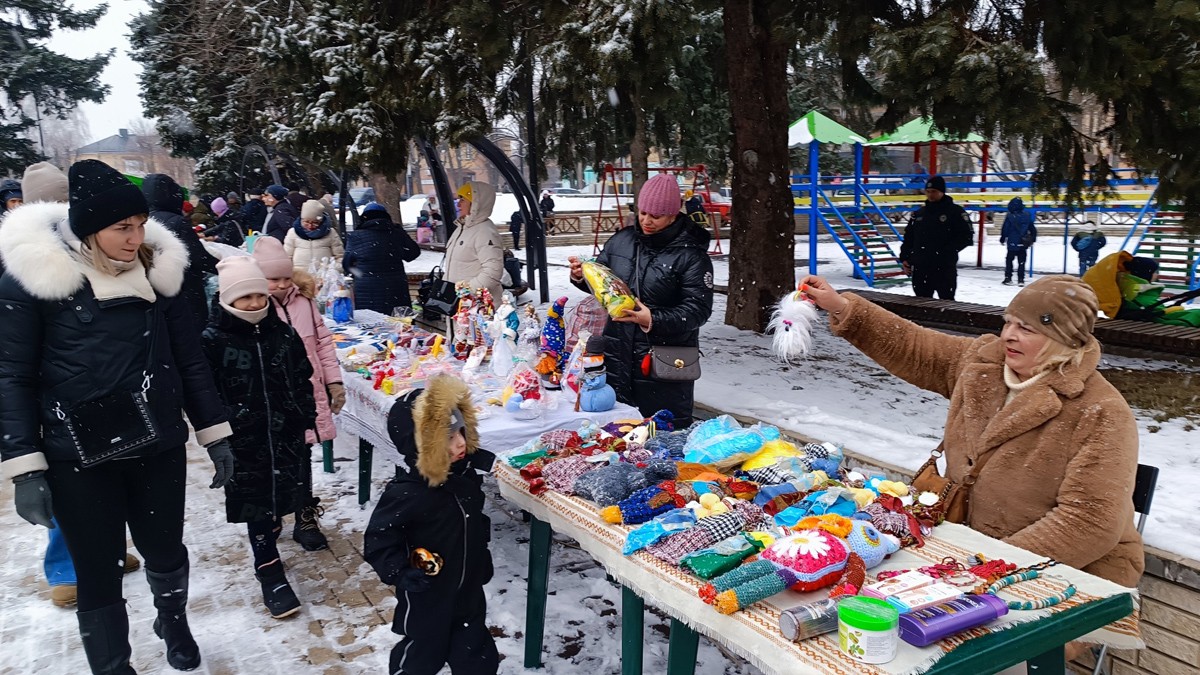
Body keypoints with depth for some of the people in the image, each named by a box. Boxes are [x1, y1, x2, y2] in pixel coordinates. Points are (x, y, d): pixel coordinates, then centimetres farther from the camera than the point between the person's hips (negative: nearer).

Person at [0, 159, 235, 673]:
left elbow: (188, 358, 6)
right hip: (79, 460, -3)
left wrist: (215, 433, 6)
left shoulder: (155, 269, -1)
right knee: (98, 573, 6)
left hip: (159, 448, 3)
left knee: (165, 551, 17)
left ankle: (173, 621, 48)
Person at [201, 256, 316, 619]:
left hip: (287, 436, 4)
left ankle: (267, 546, 37)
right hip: (244, 442, -3)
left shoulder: (282, 333, 2)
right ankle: (270, 574, 13)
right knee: (257, 504, 3)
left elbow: (303, 377, 11)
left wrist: (306, 419, 9)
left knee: (280, 498, 13)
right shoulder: (213, 340, -9)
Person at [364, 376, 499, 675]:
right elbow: (378, 540, -22)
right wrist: (401, 573, -29)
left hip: (469, 587, 6)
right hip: (427, 595, -6)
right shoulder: (405, 494, -28)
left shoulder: (466, 471, -8)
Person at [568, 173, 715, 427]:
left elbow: (698, 309, -17)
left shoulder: (691, 255, -11)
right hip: (618, 354, 5)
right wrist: (581, 276, -4)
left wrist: (654, 320, -29)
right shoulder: (621, 240, 5)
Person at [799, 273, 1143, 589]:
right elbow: (911, 349, 12)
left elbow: (1091, 523, -22)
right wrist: (841, 307, 4)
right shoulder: (983, 362, 3)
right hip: (973, 551, 6)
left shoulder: (1101, 415, -18)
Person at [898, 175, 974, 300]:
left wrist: (947, 251, -16)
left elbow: (967, 235, -6)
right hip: (920, 268, 5)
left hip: (945, 268, -5)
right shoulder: (919, 214, 15)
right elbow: (908, 237, 18)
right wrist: (904, 258, 8)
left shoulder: (955, 211, -1)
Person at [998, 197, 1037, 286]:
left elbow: (1005, 229, -9)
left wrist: (1003, 238, 7)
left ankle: (1008, 278, 8)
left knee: (1009, 260, 10)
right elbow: (1033, 229, 9)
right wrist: (1033, 239, 21)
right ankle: (1021, 280, 7)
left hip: (1012, 243, -3)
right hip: (1023, 244, 3)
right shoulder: (1027, 216, 1)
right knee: (1021, 262, 9)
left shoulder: (1009, 216, -13)